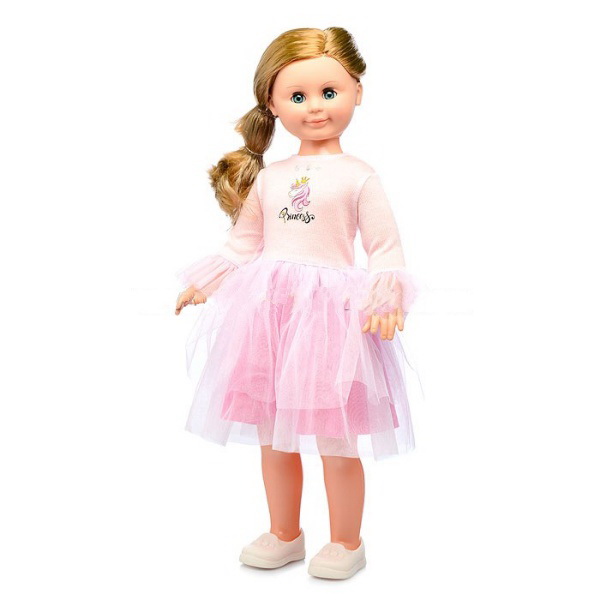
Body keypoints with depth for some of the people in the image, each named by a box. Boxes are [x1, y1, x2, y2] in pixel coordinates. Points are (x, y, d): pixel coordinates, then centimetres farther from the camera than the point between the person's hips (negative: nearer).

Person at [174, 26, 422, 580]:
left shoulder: (359, 177, -2)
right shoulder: (266, 178, 10)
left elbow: (387, 249, -4)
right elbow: (244, 244, 19)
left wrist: (385, 299, -18)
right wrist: (204, 283, 11)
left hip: (332, 313, -4)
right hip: (268, 312, 5)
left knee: (335, 439, 3)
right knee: (273, 435, 13)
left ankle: (346, 542, 24)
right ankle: (284, 535, 32)